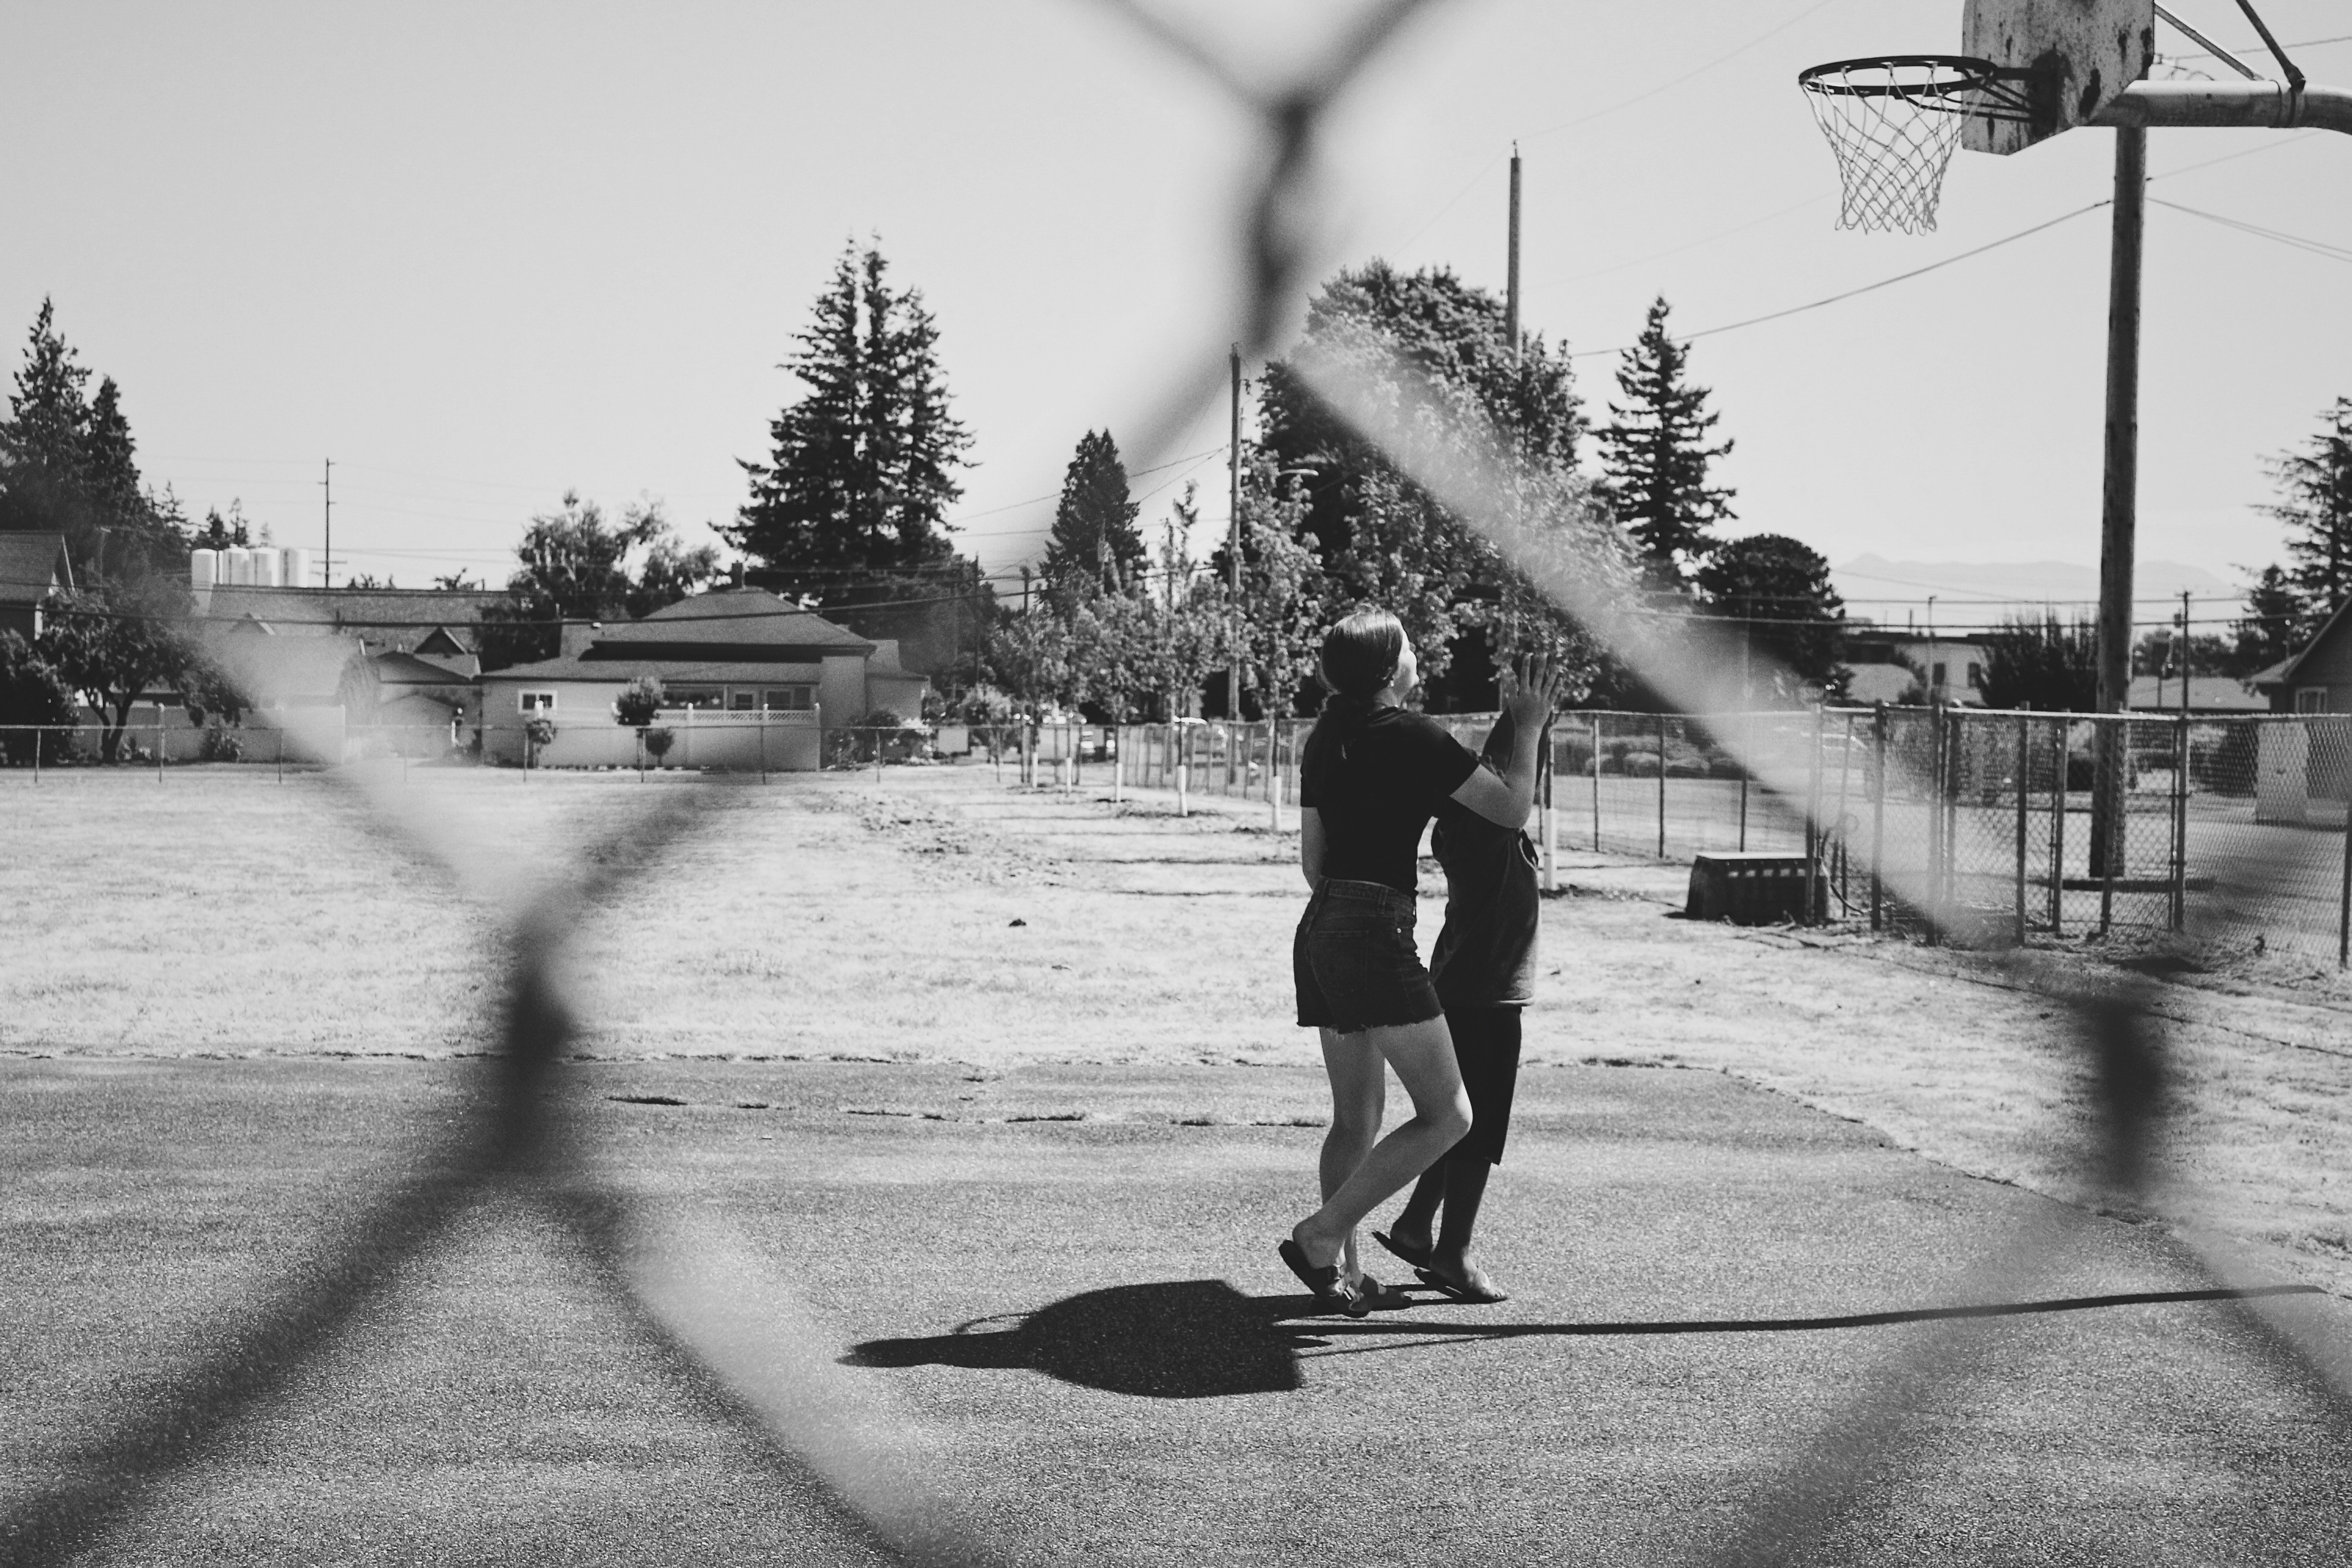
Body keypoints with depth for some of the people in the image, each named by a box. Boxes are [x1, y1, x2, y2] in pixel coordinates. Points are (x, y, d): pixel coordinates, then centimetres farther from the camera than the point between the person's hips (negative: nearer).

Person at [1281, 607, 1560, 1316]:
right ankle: (1322, 1235, -11)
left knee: (1356, 1117, 16)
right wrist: (1529, 729, 9)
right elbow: (1511, 808, -5)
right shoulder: (1411, 735, -10)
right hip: (1377, 935, -9)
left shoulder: (1326, 739, 14)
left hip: (1319, 930, 9)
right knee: (1447, 1116, -5)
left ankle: (1344, 1269, 15)